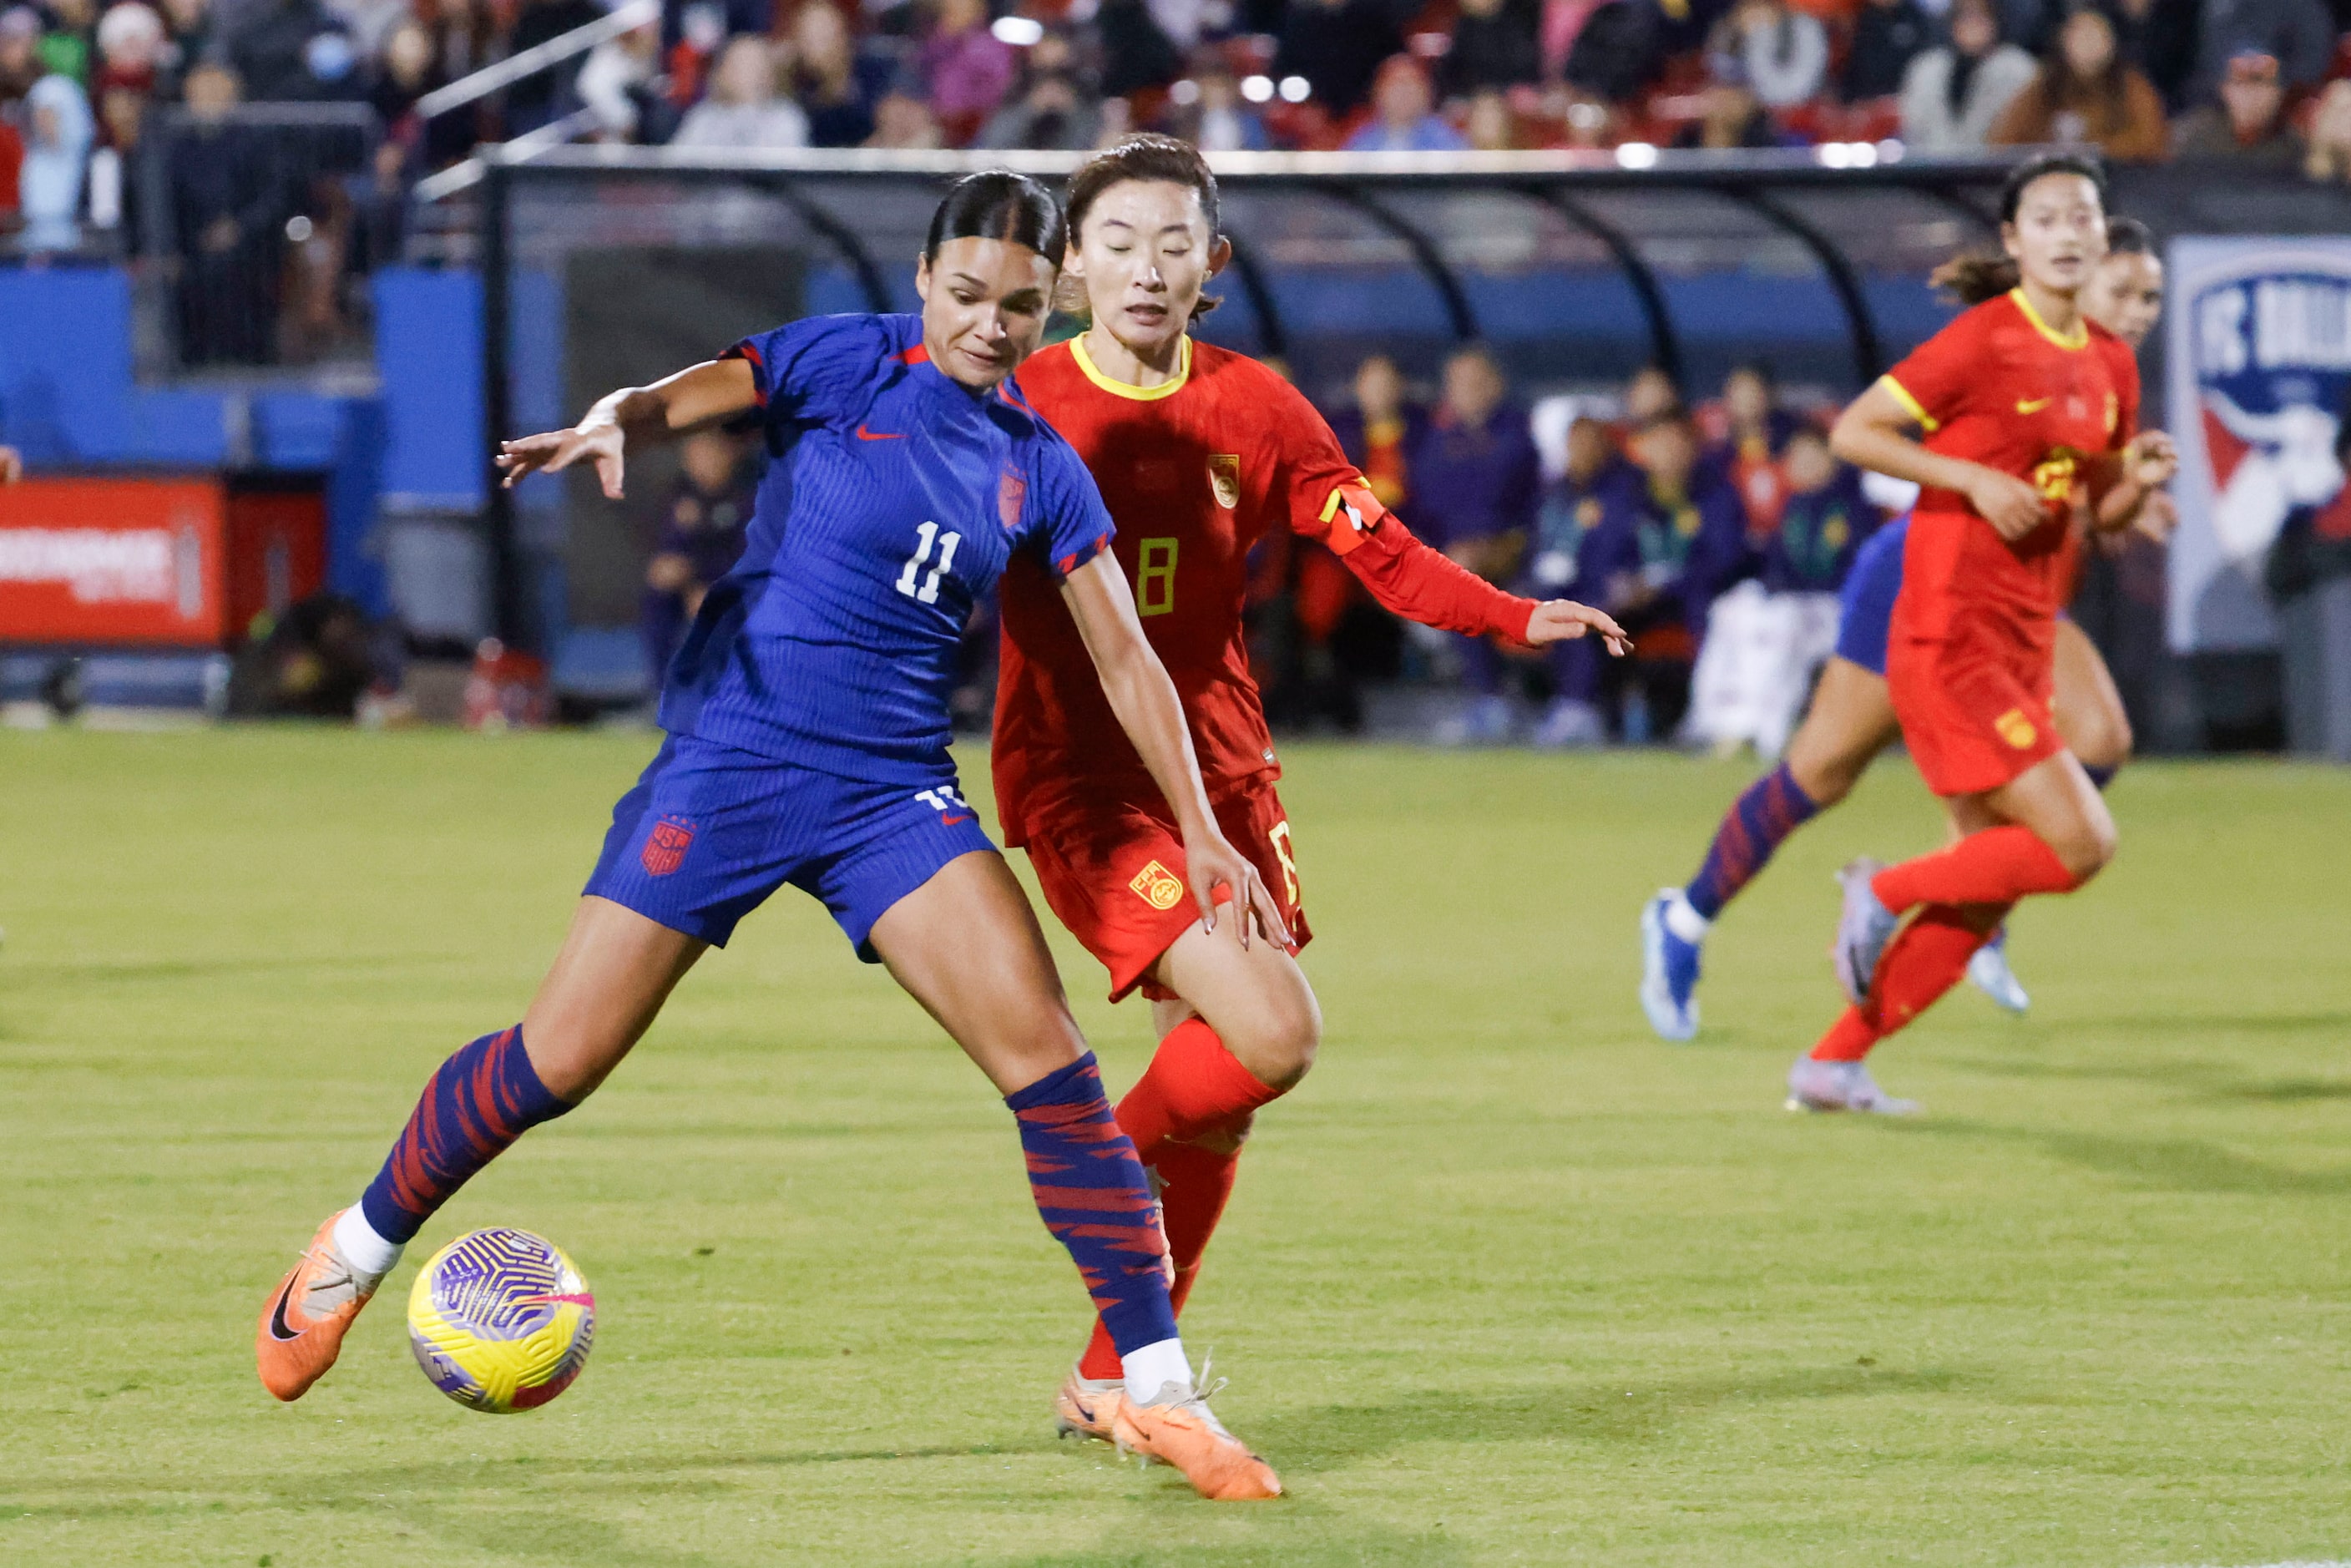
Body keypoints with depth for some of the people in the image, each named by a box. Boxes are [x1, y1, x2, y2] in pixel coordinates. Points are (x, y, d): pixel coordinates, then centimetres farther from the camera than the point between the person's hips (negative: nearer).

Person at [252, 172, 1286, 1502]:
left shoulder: (1040, 470, 7)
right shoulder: (850, 361, -3)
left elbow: (1125, 661, 10)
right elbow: (678, 399, -14)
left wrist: (1203, 832, 6)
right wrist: (613, 430, -37)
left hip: (894, 794, 3)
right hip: (732, 756, -3)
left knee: (1047, 1055, -14)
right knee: (557, 1063, -2)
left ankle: (1157, 1389, -8)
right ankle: (358, 1253, 24)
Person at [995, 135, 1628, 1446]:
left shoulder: (1253, 408, 5)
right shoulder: (1017, 405, -5)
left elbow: (1381, 553, 0)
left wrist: (1516, 616, -14)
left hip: (1221, 770, 5)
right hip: (1079, 782, -5)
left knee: (1219, 1098, 7)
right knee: (1272, 1033, -22)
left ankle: (1112, 1383, 22)